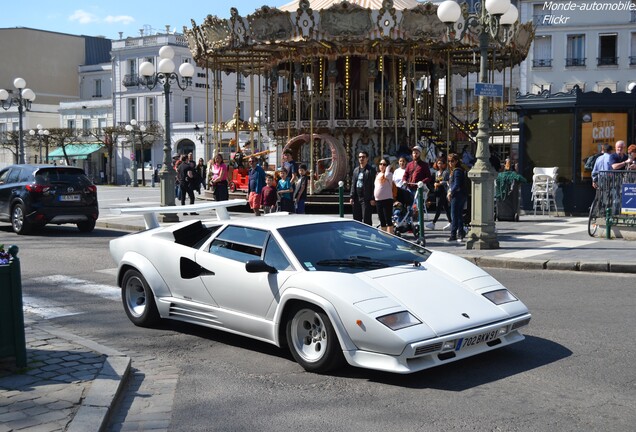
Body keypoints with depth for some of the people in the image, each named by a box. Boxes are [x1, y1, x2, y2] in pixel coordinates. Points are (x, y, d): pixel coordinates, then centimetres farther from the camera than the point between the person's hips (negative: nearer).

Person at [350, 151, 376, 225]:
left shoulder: (371, 170, -4)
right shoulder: (356, 170, 17)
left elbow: (373, 185, -9)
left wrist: (372, 199, -15)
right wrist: (351, 197, 9)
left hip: (366, 199, -7)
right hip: (356, 199, 7)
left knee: (366, 220, -6)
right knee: (356, 219, 12)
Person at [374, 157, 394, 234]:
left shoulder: (389, 174, -5)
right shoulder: (378, 174, 17)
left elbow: (387, 175, -30)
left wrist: (388, 167, -14)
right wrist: (373, 197, 16)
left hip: (387, 199, -7)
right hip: (378, 200, 7)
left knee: (388, 220, -8)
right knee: (382, 221, 12)